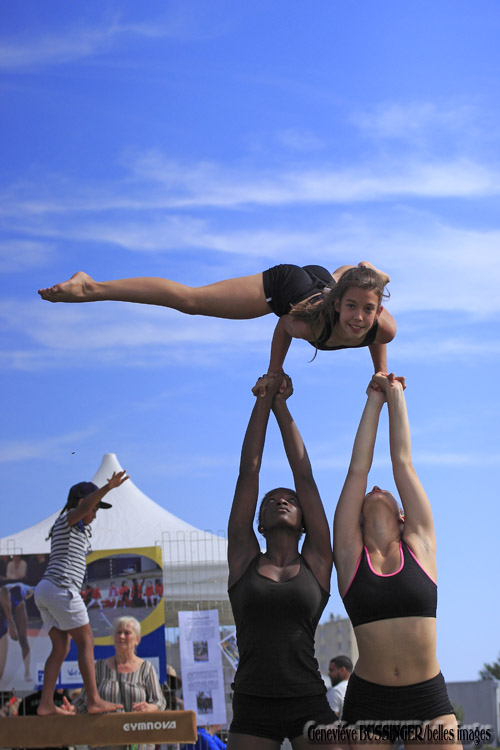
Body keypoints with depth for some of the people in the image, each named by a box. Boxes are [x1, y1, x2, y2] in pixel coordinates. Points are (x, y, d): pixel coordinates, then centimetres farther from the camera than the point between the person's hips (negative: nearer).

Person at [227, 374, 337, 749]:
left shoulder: (316, 562, 7)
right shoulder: (244, 559, 8)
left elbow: (305, 476, 8)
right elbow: (249, 471, 8)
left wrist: (282, 407, 13)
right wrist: (264, 399, 10)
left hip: (310, 708, 0)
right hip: (252, 711, 1)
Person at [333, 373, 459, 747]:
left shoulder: (420, 544, 7)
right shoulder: (350, 554, 6)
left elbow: (403, 464, 7)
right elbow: (358, 469, 5)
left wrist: (397, 395, 13)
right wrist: (375, 399, 11)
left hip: (429, 700, 0)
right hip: (368, 702, 0)